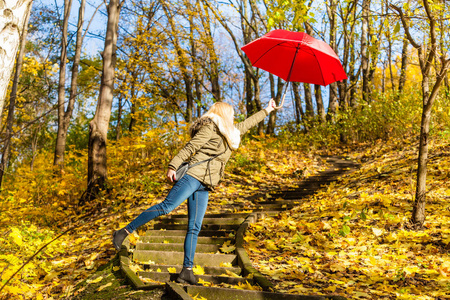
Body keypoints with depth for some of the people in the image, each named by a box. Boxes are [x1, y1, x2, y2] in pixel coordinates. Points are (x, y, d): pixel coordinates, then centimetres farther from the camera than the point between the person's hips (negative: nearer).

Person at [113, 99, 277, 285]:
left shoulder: (230, 132, 28)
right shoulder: (210, 127, 1)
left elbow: (247, 123, 42)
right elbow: (190, 147, -8)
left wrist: (267, 111, 50)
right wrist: (173, 166, -17)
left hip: (204, 186, 8)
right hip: (194, 175, -8)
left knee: (195, 227, 1)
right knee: (166, 207, -20)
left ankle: (187, 271, -1)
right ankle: (124, 232, -12)